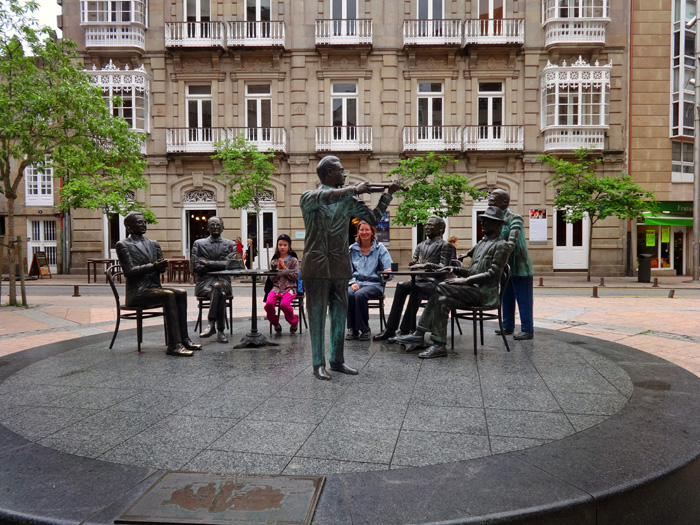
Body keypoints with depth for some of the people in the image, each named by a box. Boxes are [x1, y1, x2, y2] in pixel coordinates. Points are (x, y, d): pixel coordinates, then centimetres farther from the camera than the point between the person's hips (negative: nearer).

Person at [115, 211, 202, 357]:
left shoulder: (153, 244, 18)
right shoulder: (123, 245, -2)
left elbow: (161, 268, 14)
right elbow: (128, 271, -12)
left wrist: (161, 266, -11)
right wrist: (153, 266, -21)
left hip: (154, 287, 6)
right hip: (137, 292, -6)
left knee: (181, 293, -19)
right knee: (168, 295, -30)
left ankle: (184, 339, -19)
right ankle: (174, 345, -32)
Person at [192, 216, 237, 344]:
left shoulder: (231, 245, 12)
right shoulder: (198, 244, 13)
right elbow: (196, 267, 1)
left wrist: (209, 263, -9)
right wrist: (219, 265, -6)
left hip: (223, 281, 0)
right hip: (204, 282, 0)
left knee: (218, 287, -37)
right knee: (220, 293, -34)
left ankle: (211, 324, -32)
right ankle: (220, 330, -29)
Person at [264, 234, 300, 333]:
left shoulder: (293, 260, 6)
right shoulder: (273, 261, 14)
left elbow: (296, 276, -4)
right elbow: (272, 278, 8)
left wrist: (284, 268, -8)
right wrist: (278, 269, -5)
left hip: (289, 288, -3)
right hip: (276, 288, 3)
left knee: (284, 304, -32)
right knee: (269, 303, -27)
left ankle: (294, 322, -2)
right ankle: (275, 324, 2)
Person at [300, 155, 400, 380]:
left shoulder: (349, 200, 12)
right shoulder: (308, 197, -1)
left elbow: (374, 217, 14)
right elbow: (325, 197, -23)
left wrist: (388, 194, 8)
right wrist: (355, 189, -18)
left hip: (340, 266, 5)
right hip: (316, 266, -4)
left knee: (340, 313, 9)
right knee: (317, 314, -1)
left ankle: (337, 360, 21)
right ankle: (319, 363, 7)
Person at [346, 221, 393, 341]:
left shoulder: (379, 248, 6)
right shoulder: (352, 249, 13)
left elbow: (388, 267, -4)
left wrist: (388, 272, -28)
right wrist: (353, 282, -7)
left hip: (374, 283, -2)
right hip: (356, 282, 2)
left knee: (360, 295, -34)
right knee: (349, 294, -32)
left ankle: (364, 329, -18)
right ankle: (352, 329, -19)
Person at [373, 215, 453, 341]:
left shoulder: (445, 246, 4)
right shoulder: (421, 245, 24)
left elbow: (444, 267, -9)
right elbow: (413, 264, 18)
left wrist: (426, 265, -24)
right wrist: (414, 263, -6)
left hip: (434, 283, -5)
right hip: (420, 280, 5)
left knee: (415, 289, -33)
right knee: (401, 286, -23)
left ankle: (406, 331, -29)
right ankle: (390, 329, -24)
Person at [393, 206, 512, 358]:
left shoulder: (501, 246, -3)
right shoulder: (481, 242, 25)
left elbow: (493, 273, -15)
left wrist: (466, 280, -19)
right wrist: (456, 269, 9)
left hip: (485, 292, -8)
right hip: (472, 289, 8)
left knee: (441, 288, -25)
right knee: (442, 300, -17)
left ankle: (419, 335, -23)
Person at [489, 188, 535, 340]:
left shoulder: (514, 218, -16)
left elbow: (511, 243, -29)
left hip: (518, 265, -8)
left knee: (523, 299, -2)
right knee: (506, 298, 16)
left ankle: (527, 330, 4)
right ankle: (508, 326, 27)